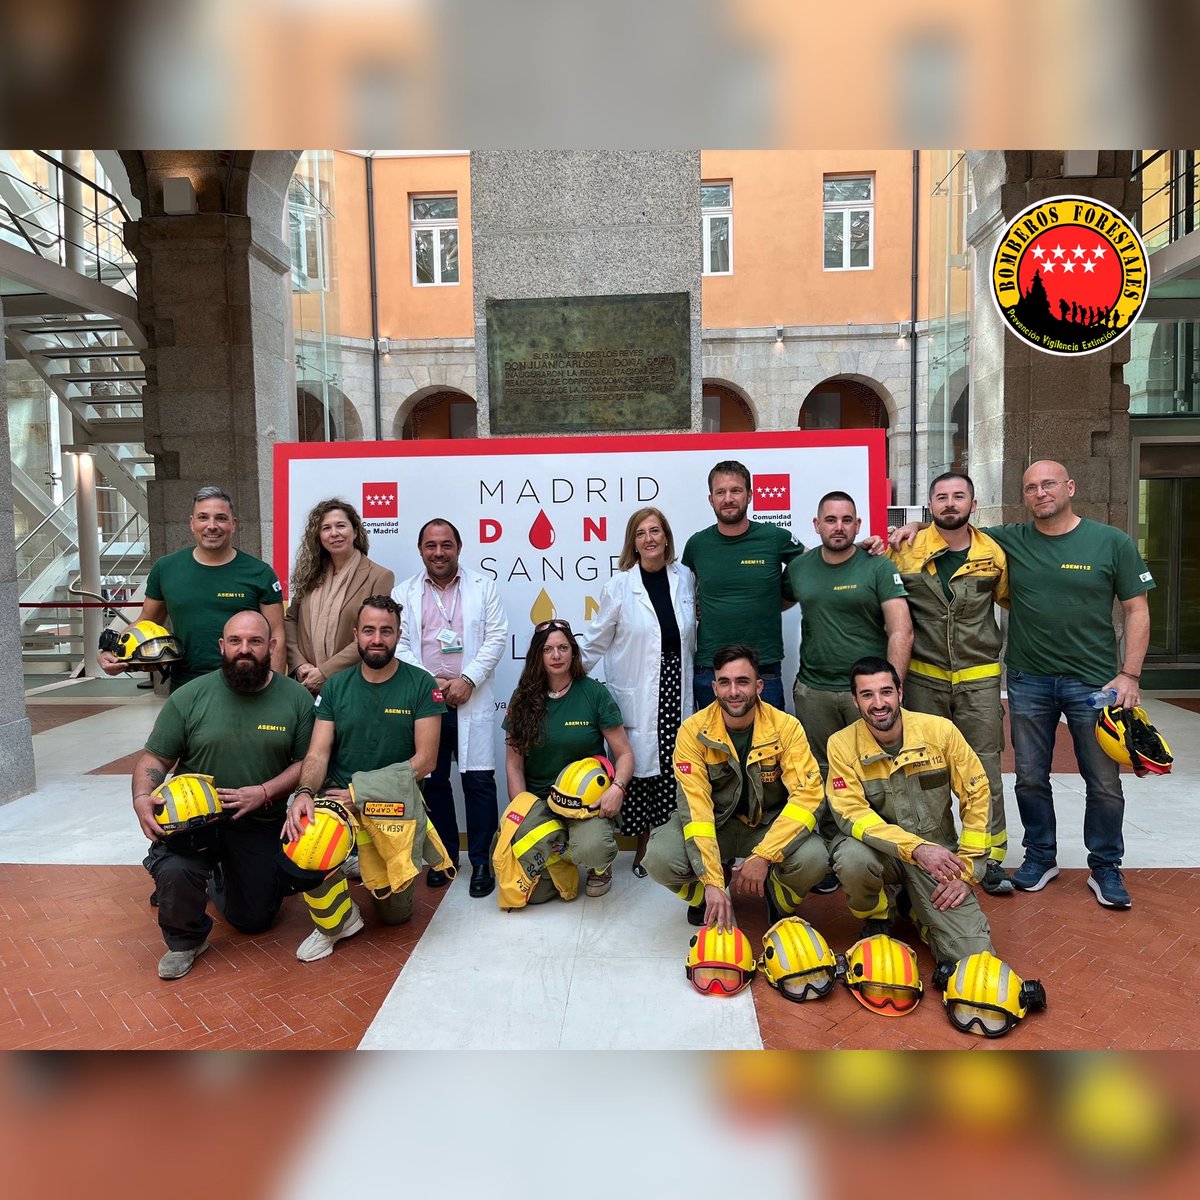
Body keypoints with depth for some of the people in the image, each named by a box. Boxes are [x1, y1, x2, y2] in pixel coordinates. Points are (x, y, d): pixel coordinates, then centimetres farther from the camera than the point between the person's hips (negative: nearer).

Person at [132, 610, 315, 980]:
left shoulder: (297, 698, -6)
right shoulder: (190, 696, -6)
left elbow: (306, 763, -4)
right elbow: (155, 759, -1)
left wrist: (265, 792, -19)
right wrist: (142, 798, -21)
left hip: (260, 823, 1)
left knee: (253, 920, 10)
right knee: (174, 871, -34)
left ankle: (223, 880, 46)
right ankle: (185, 941, 1)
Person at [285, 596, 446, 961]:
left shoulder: (421, 684, -4)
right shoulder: (337, 686, 6)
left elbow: (425, 759, -8)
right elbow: (318, 754, 0)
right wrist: (304, 792, -22)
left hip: (395, 795, -1)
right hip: (338, 794, 2)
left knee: (395, 914, -3)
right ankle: (336, 921, -1)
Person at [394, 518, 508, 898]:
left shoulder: (484, 586, 6)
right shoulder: (404, 593, 9)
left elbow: (496, 638, 0)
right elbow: (399, 644, 2)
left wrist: (467, 680, -11)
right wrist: (431, 682, -10)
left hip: (471, 700, -1)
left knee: (479, 780, -2)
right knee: (432, 780, 9)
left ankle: (481, 862, 9)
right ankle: (444, 856, 24)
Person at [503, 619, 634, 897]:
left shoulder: (595, 693, -1)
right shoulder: (524, 698, 5)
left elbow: (624, 753, -1)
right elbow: (514, 764, 6)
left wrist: (617, 788, -20)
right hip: (537, 798, 2)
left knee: (590, 851, -32)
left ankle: (601, 864, 7)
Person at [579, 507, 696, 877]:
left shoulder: (684, 579, 6)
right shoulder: (620, 585, -2)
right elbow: (595, 641, 3)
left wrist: (690, 679, 12)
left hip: (676, 690, 3)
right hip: (637, 696, -2)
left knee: (674, 771, 2)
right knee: (640, 767, 0)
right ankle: (642, 853, 16)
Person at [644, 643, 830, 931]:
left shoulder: (786, 727, -16)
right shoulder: (693, 731, -16)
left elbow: (808, 794, -23)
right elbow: (695, 806, -22)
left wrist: (764, 856, -32)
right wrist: (712, 881, -31)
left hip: (770, 823, 0)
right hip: (714, 822, 0)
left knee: (812, 860, -31)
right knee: (659, 858, -27)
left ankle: (781, 904, 7)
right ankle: (704, 898, 9)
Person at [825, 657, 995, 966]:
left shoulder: (940, 730, -10)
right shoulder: (842, 744, -12)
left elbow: (977, 795, -4)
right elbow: (851, 814, -19)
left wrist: (966, 870, -8)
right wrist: (916, 847, -32)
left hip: (937, 850, 1)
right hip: (878, 848, -1)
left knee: (973, 954, -15)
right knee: (851, 858, -36)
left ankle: (918, 909, 19)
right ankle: (876, 918, 0)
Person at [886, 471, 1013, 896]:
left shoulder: (993, 553, 2)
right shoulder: (907, 551, -2)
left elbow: (1010, 599, 17)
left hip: (979, 678, 0)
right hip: (923, 678, 0)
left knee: (985, 770, 3)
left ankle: (992, 860, 15)